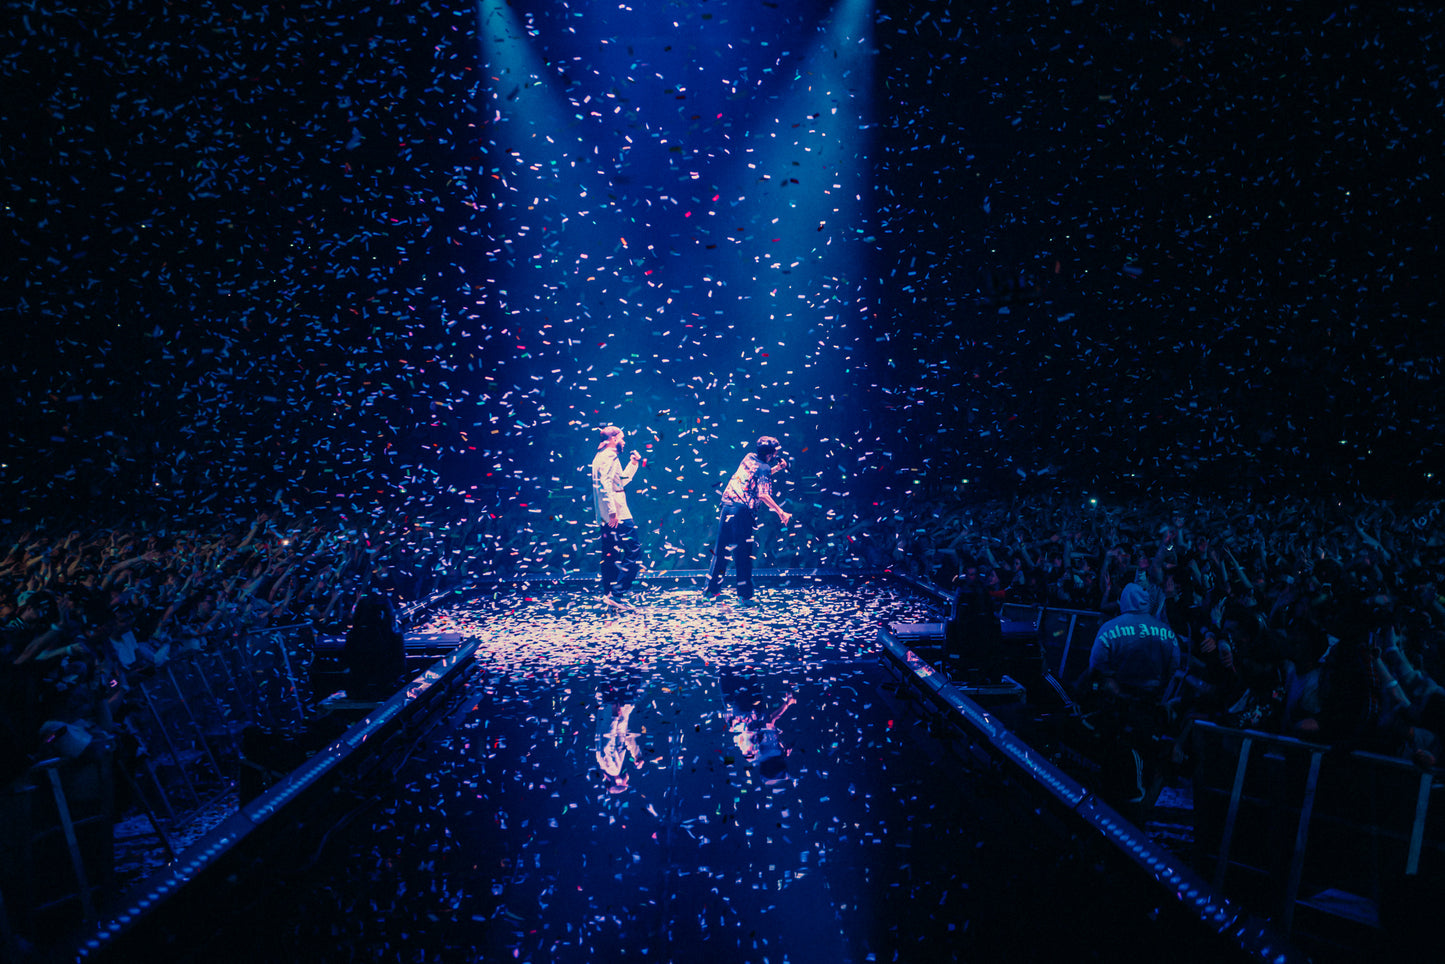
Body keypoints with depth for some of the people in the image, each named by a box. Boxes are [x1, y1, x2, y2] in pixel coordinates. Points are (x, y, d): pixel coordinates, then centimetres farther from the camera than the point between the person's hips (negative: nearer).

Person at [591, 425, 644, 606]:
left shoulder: (600, 457, 22)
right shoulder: (610, 456, -9)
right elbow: (606, 484, -22)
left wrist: (633, 463, 26)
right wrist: (613, 511, -27)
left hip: (607, 517, 11)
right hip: (618, 516, -11)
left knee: (610, 556, 13)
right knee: (634, 552, -10)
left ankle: (608, 594, 17)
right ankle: (616, 593, -14)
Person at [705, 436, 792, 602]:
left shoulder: (749, 457, 14)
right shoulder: (764, 468, -6)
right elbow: (763, 495, -17)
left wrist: (776, 468, 24)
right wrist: (780, 512, -14)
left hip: (726, 506, 7)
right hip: (742, 511, -6)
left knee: (721, 549, 13)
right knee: (743, 553, 2)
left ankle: (712, 588, 20)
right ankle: (744, 594, 7)